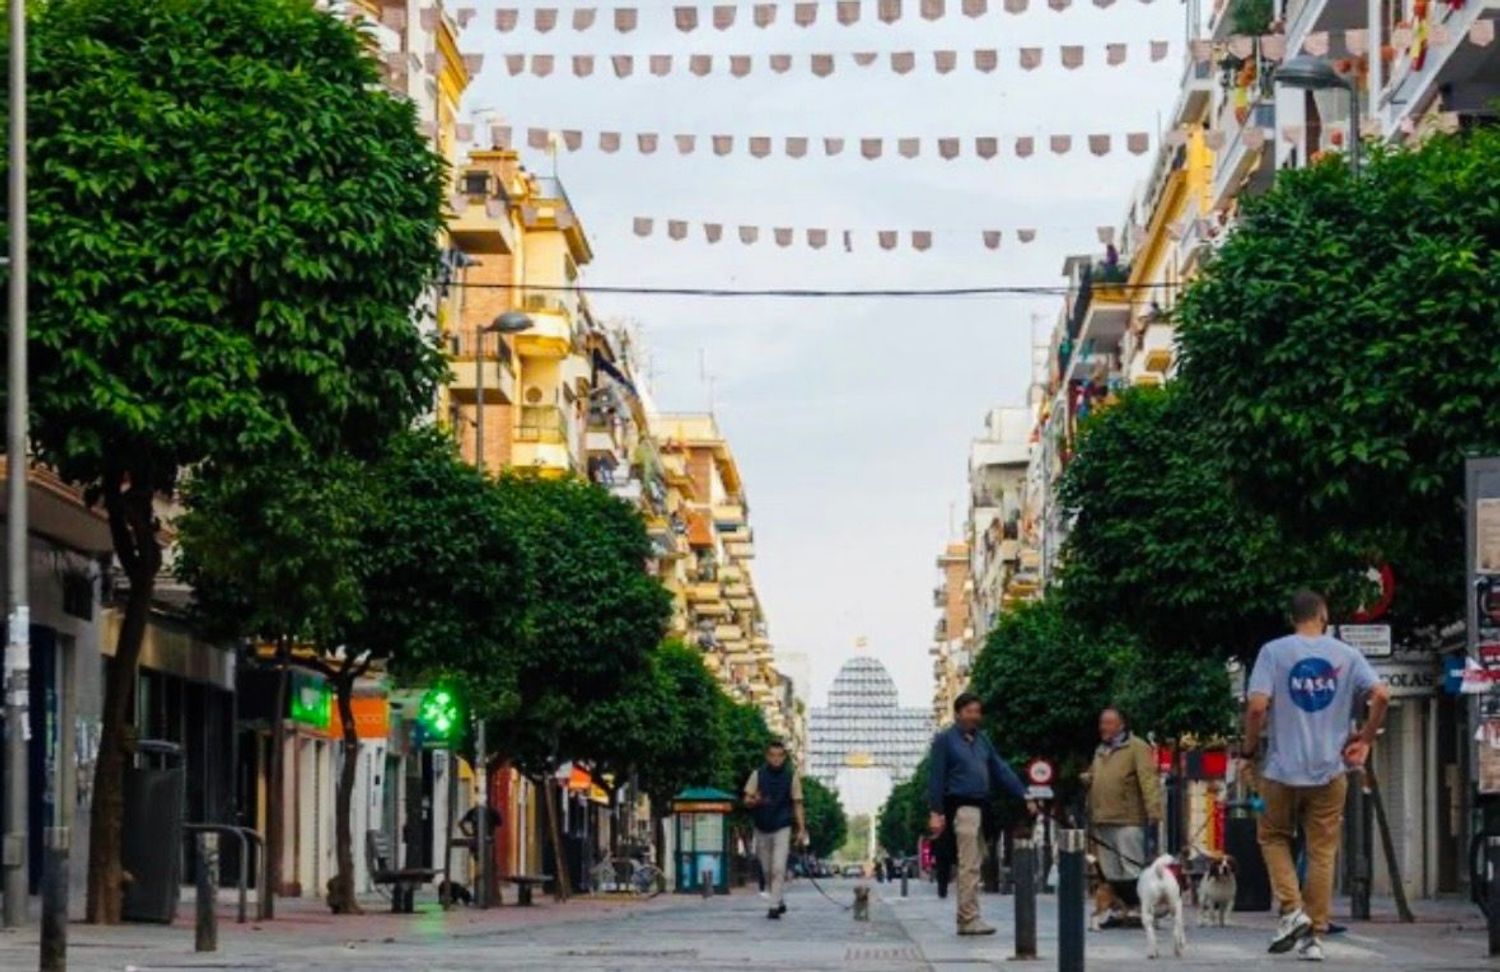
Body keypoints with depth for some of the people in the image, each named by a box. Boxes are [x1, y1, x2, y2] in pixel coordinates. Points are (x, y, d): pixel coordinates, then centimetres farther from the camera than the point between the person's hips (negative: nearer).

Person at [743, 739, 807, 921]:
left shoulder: (791, 776, 0)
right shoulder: (758, 775, 1)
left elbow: (797, 804, 4)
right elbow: (747, 800, 1)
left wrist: (802, 829, -1)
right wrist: (754, 801, -23)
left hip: (782, 828, -2)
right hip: (762, 829, 2)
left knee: (778, 869, -13)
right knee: (768, 870, 11)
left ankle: (775, 907, -14)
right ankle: (780, 901, 28)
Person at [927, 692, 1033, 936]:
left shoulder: (981, 740, 17)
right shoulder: (945, 740, -1)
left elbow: (1001, 769, 14)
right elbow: (937, 777, -5)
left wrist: (1024, 796, 5)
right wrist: (936, 812, -12)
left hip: (982, 805, 7)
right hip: (962, 807, -7)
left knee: (973, 864, 10)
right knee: (969, 865, -11)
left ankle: (967, 919, 15)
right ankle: (969, 918, -11)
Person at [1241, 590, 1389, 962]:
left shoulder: (1274, 652, -3)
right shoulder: (1346, 655, 3)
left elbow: (1257, 706, -13)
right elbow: (1380, 695, -9)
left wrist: (1248, 752, 0)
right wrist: (1364, 739, 3)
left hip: (1283, 768, -1)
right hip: (1330, 768, 1)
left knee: (1274, 837, 17)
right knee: (1322, 851, 8)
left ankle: (1292, 909, -1)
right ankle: (1314, 934, 7)